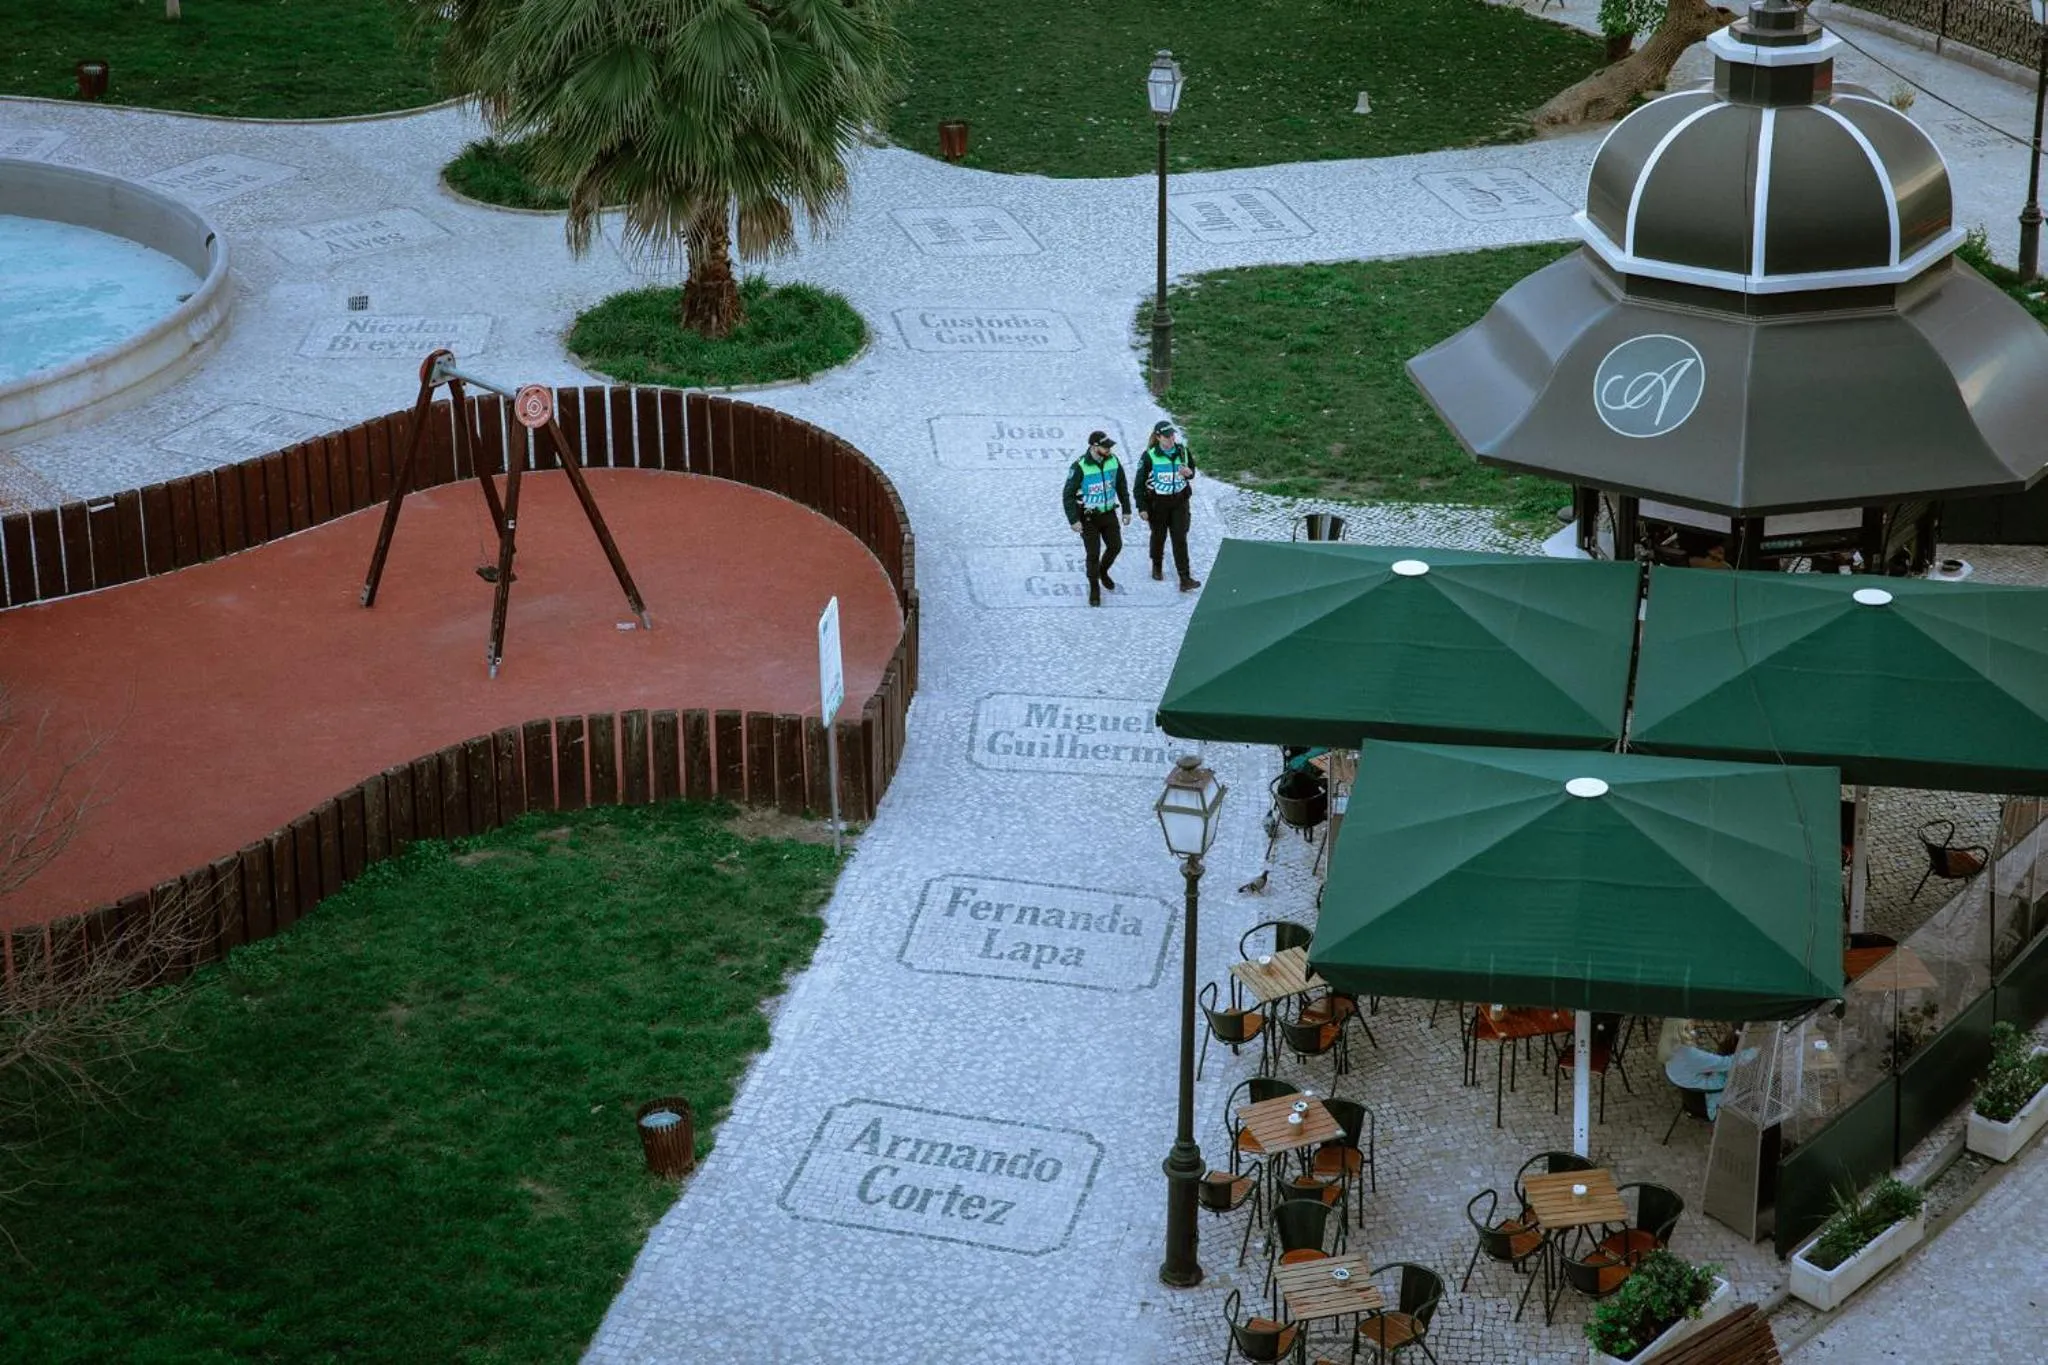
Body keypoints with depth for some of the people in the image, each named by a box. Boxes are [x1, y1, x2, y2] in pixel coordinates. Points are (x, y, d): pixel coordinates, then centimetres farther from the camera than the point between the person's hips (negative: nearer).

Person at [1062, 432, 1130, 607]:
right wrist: (1073, 520, -22)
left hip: (1109, 513, 5)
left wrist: (1126, 510, 10)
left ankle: (1103, 571, 43)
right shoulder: (1079, 467, -23)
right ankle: (1094, 590, 18)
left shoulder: (1113, 461, -7)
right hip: (1088, 518, -5)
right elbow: (1068, 495, -18)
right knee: (1093, 554, 0)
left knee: (1115, 546, 13)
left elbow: (1122, 486, 8)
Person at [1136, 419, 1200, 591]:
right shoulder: (1150, 456, -13)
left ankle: (1185, 579, -5)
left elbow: (1191, 471, 14)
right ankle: (1157, 567, 43)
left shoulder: (1182, 452, -2)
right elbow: (1140, 482, -8)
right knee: (1159, 536, 16)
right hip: (1157, 502, -2)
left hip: (1179, 501, 2)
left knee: (1180, 539, -4)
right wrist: (1142, 508, -10)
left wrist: (1189, 473, -13)